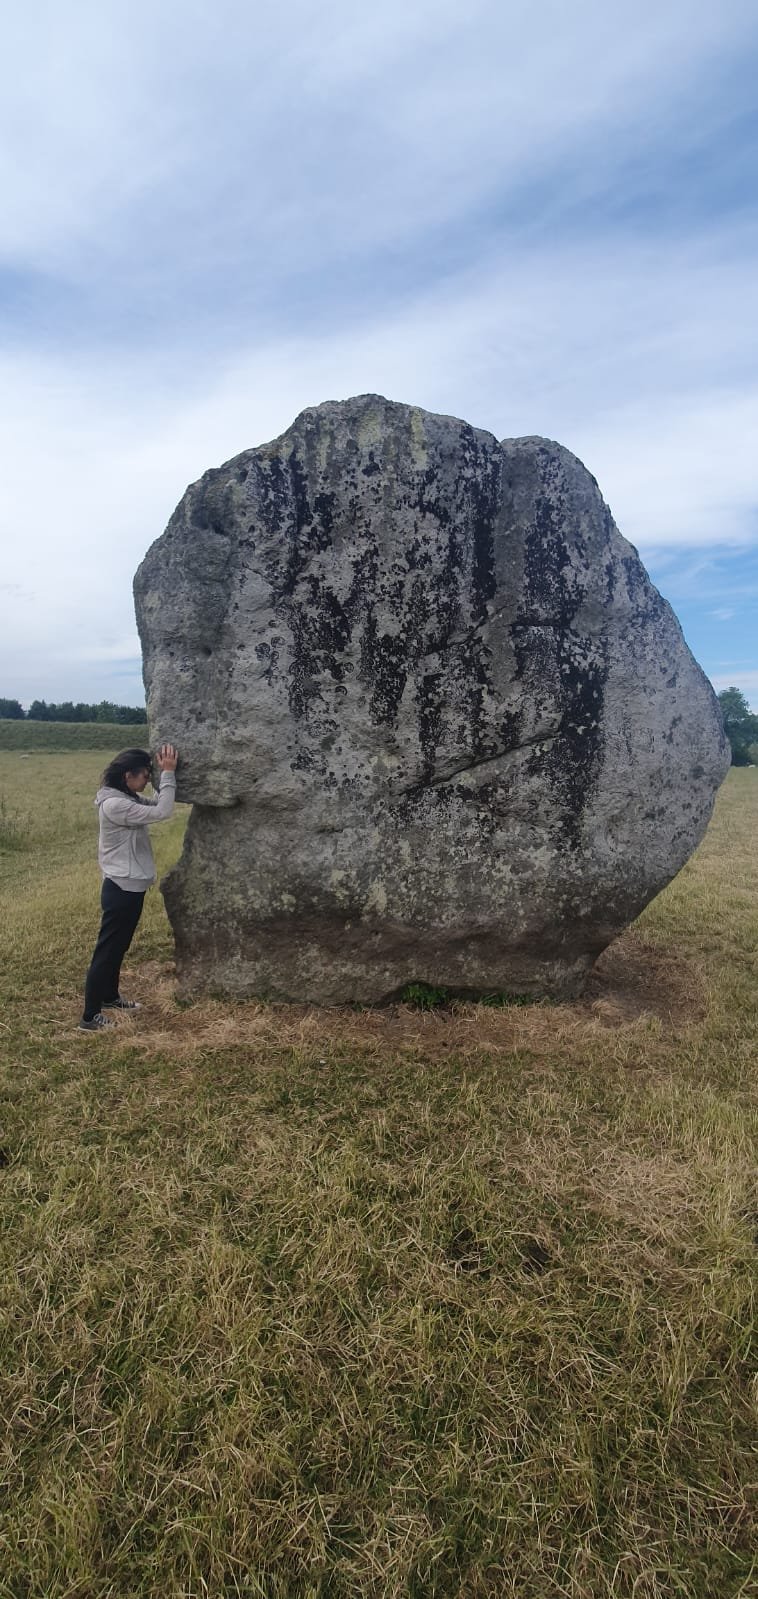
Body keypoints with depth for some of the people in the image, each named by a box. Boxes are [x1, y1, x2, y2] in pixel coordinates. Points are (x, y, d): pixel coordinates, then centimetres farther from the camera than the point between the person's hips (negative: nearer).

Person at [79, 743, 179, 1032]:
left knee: (118, 947, 23)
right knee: (106, 950, -1)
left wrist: (166, 774, -1)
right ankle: (90, 1017, 9)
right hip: (120, 888, -10)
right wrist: (168, 773, -22)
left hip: (130, 886, 10)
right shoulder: (114, 804, -23)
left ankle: (110, 996, 40)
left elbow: (155, 805, 10)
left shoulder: (127, 799, 8)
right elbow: (161, 813, -27)